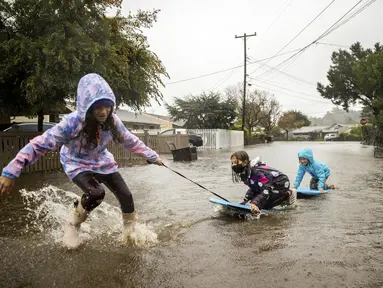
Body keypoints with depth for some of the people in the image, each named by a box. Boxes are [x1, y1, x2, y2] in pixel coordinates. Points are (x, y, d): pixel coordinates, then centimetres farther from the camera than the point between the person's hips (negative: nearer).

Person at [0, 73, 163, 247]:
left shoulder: (112, 120, -21)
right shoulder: (72, 123, -33)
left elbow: (130, 141, -5)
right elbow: (40, 145, -28)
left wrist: (152, 156, 1)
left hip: (102, 162, 4)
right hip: (78, 164, -4)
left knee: (125, 195, -3)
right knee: (96, 193, -30)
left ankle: (131, 230, 24)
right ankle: (74, 224, 2)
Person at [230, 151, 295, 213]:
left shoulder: (256, 171, -32)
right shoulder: (244, 173, -2)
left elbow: (266, 189, -36)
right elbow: (253, 188, 12)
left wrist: (255, 203, -46)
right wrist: (245, 200, 2)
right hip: (273, 186, 10)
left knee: (263, 204, -19)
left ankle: (287, 195, 2)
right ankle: (282, 197, 18)